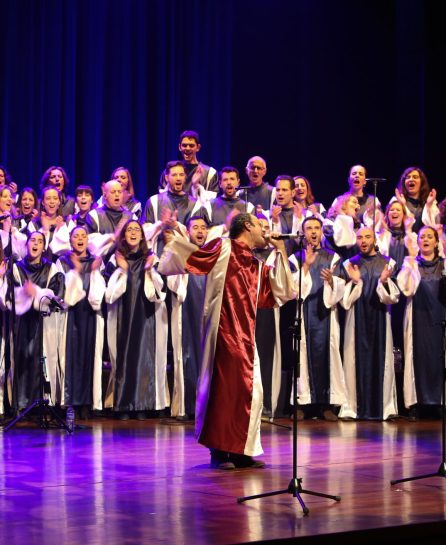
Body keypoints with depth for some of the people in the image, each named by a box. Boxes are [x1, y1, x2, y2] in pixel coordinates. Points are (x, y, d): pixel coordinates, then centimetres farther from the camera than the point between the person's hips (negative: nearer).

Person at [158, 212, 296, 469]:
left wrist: (281, 251, 17)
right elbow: (189, 258, -4)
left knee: (249, 393, 7)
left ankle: (241, 451, 13)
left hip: (246, 337, 8)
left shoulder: (257, 266, 19)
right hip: (225, 333, -8)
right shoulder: (224, 248, 1)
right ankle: (219, 451, 1)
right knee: (224, 390, -6)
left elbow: (283, 291, 18)